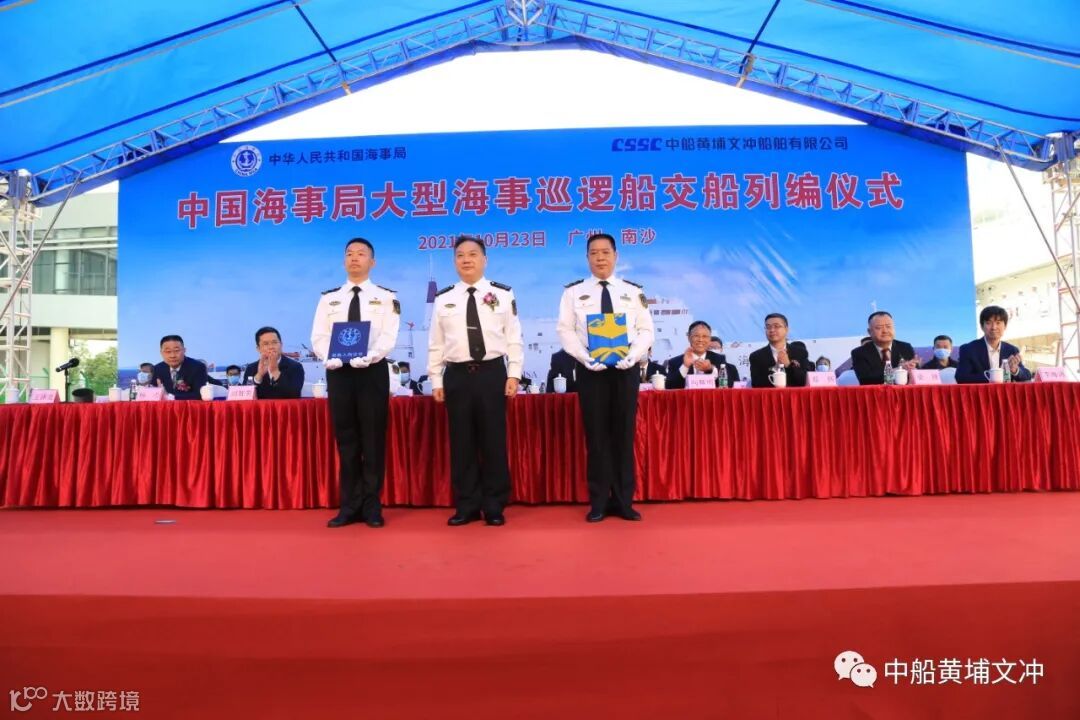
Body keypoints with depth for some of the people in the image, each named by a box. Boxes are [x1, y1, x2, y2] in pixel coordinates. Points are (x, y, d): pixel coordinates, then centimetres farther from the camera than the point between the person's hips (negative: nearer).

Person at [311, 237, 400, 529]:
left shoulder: (386, 297, 5)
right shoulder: (329, 298, 13)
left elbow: (388, 337, -7)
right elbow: (318, 337, 5)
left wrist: (366, 358, -24)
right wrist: (330, 358, -15)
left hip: (372, 371, -2)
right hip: (338, 372, 3)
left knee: (373, 438, 2)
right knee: (345, 438, 7)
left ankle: (372, 506, 12)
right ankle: (350, 506, 16)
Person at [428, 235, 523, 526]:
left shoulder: (503, 294, 3)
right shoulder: (443, 299, 8)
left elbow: (514, 338, 2)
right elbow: (435, 344, 9)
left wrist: (513, 375, -5)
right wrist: (436, 381, 4)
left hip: (492, 373, -1)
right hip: (457, 375, 2)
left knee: (493, 441, 4)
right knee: (461, 443, 6)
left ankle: (494, 506, 17)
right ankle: (466, 506, 18)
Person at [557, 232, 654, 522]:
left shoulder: (633, 291, 10)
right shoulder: (573, 292, 6)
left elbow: (646, 330, 5)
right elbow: (565, 330, 0)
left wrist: (632, 356, -12)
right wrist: (585, 358, -14)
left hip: (625, 368, 1)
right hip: (590, 369, -1)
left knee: (624, 434, 5)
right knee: (596, 435, 3)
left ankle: (623, 501, 14)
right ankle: (599, 502, 12)